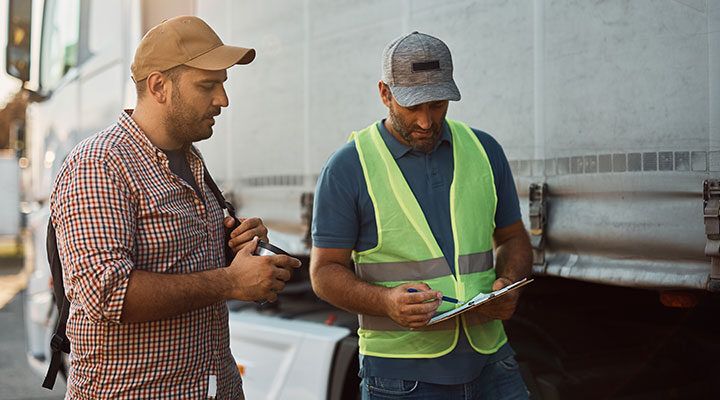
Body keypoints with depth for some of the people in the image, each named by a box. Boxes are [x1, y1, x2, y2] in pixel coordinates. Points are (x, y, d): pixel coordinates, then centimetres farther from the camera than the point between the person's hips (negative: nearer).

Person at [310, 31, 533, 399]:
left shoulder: (484, 151, 7)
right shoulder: (347, 168, -5)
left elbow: (513, 239, 15)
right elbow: (325, 272, -5)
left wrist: (508, 285, -6)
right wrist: (387, 301, -22)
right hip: (400, 369, -3)